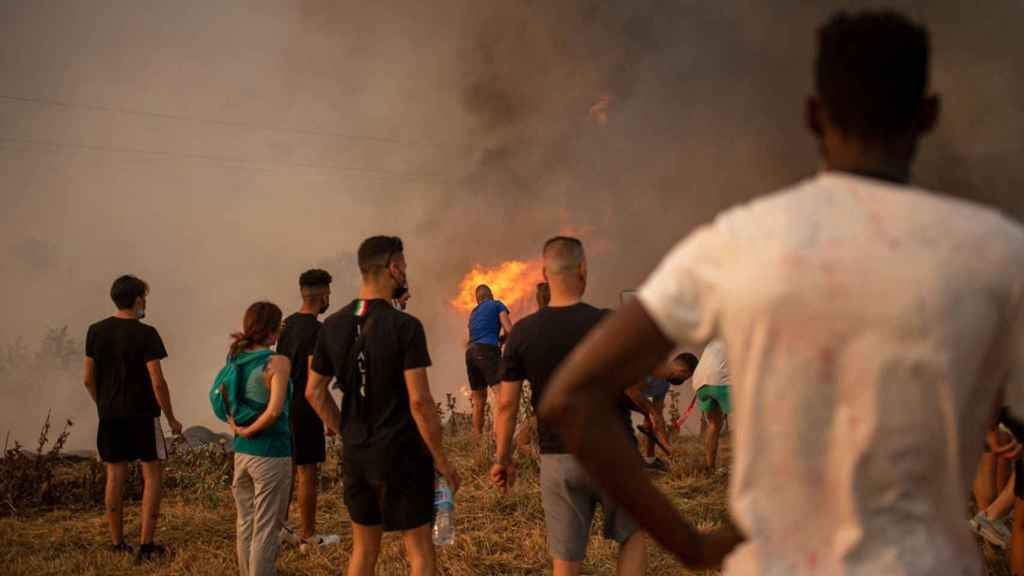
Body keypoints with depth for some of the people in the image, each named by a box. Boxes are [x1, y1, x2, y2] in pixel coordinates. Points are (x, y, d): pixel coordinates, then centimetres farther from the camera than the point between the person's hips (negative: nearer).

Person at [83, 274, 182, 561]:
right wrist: (171, 418, -5)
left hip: (109, 416, 5)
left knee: (115, 476, 11)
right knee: (152, 475, 5)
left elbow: (89, 379, 7)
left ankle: (117, 543, 16)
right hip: (142, 414, -5)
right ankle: (146, 544, 2)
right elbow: (158, 381, -15)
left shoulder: (96, 331, 2)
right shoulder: (145, 334, -13)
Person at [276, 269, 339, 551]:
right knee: (308, 472, 0)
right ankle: (308, 536, 7)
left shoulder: (288, 324, 10)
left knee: (289, 467, 17)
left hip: (286, 405, 9)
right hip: (304, 409, -9)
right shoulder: (316, 330, -16)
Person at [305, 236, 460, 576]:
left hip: (355, 456, 6)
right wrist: (441, 459, -10)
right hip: (401, 455, -6)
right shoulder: (405, 327, -17)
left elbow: (314, 393, 7)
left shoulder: (333, 326, 1)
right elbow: (419, 401, -20)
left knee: (364, 548, 17)